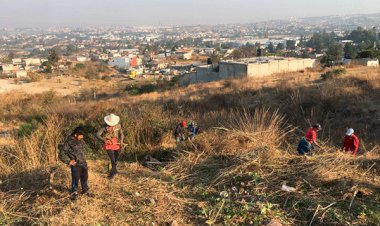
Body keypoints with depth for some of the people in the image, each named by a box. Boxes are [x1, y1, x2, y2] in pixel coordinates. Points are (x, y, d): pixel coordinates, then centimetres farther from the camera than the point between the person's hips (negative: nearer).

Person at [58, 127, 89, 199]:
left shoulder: (81, 140, 5)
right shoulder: (68, 142, -14)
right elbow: (61, 154, -10)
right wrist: (68, 161, -11)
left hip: (83, 163, 6)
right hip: (75, 164, -6)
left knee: (85, 178, 15)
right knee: (75, 179, -9)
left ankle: (85, 191, 32)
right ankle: (74, 194, 3)